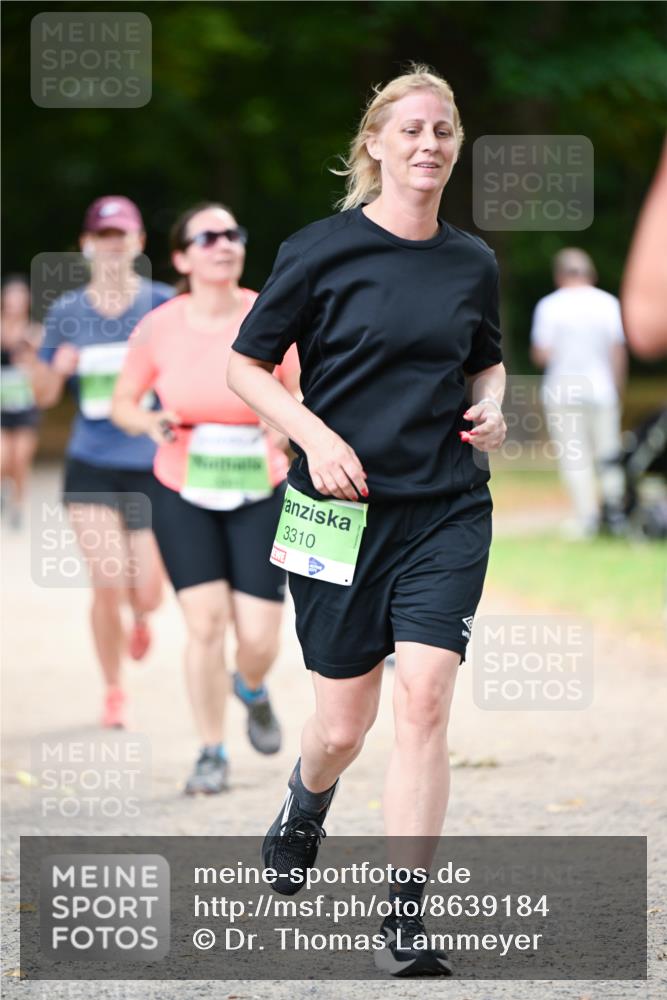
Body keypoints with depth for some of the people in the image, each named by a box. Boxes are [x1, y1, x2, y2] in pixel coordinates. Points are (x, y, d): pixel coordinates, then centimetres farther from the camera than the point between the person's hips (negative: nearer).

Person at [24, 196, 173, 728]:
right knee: (108, 584, -10)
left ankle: (140, 618, 40)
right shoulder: (67, 311, 3)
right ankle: (114, 692, 13)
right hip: (92, 465, 1)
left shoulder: (162, 305, -3)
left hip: (152, 468, -1)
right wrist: (56, 367, -12)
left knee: (148, 593, 0)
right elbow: (45, 395, 10)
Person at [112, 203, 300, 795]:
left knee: (258, 638, -4)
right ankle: (212, 752, 7)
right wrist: (151, 424, -16)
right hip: (183, 497, 0)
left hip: (259, 496, 0)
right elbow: (123, 402, 6)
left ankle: (252, 690, 33)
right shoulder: (159, 329, -8)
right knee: (205, 623, -11)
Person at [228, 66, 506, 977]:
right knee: (344, 725, 5)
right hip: (341, 512, -2)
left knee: (425, 700, -14)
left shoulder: (473, 262, 7)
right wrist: (315, 435, -13)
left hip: (447, 510, 2)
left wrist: (490, 407, 2)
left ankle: (405, 919, -9)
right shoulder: (323, 250, -5)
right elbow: (245, 365, 0)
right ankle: (305, 803, 43)